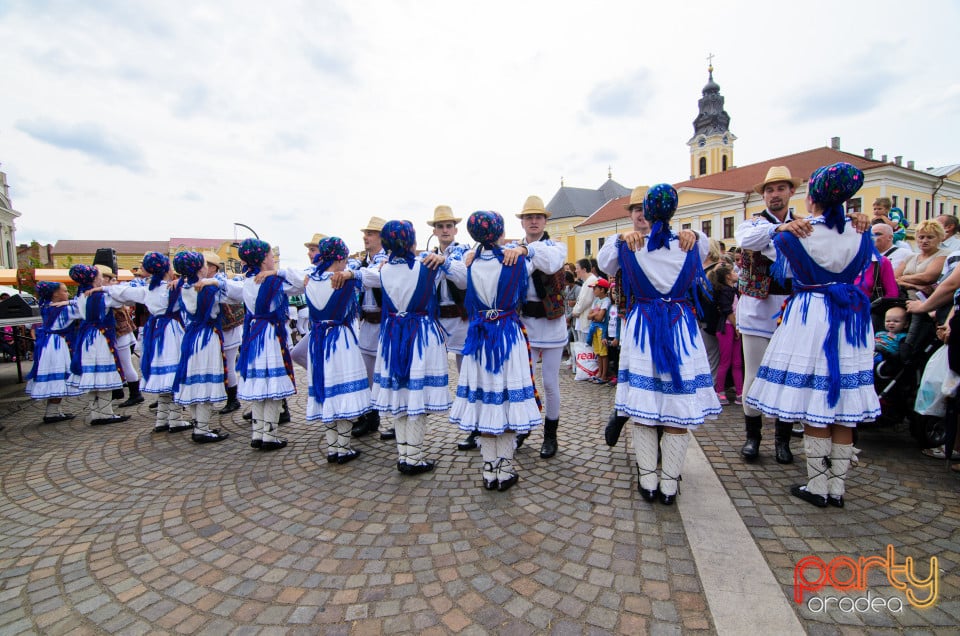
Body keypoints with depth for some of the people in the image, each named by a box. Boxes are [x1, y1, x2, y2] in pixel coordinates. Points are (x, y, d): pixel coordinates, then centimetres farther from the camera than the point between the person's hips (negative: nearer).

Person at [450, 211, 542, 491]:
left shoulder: (471, 262, -1)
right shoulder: (515, 259, -9)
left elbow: (469, 300, 9)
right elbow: (522, 295, 5)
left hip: (479, 336, 3)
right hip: (509, 335, -2)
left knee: (484, 398, 10)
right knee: (507, 397, 6)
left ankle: (489, 470, 19)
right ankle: (505, 470, 14)